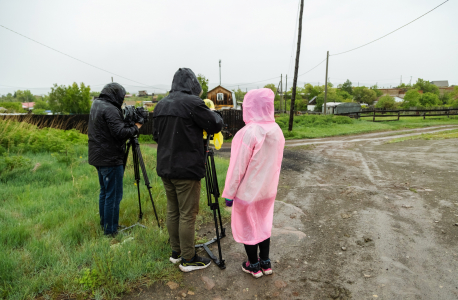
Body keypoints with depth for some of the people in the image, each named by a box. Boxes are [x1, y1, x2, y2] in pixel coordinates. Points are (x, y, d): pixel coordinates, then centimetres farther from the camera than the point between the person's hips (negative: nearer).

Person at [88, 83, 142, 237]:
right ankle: (110, 231, 5)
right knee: (114, 195, -2)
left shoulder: (96, 105, 12)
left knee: (104, 192, 19)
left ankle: (104, 224, 31)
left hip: (99, 157, 10)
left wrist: (128, 125, 8)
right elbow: (120, 132, -23)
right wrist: (135, 128, -8)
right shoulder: (110, 109, -18)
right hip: (110, 159, -10)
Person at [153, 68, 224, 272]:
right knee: (187, 215, 3)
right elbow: (216, 125, -6)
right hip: (186, 170, -7)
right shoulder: (192, 103, -14)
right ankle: (188, 259, 14)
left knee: (172, 211, 16)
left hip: (165, 168, 8)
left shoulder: (160, 105, 9)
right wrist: (212, 113, 14)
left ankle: (176, 252, 29)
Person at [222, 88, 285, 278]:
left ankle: (253, 266, 26)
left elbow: (239, 166, -19)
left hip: (248, 191, -6)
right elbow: (276, 162, 8)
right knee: (263, 224, 21)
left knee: (247, 226, 12)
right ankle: (265, 263, 33)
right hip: (268, 189, 7)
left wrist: (230, 193, -11)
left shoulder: (250, 132, -23)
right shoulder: (277, 131, -1)